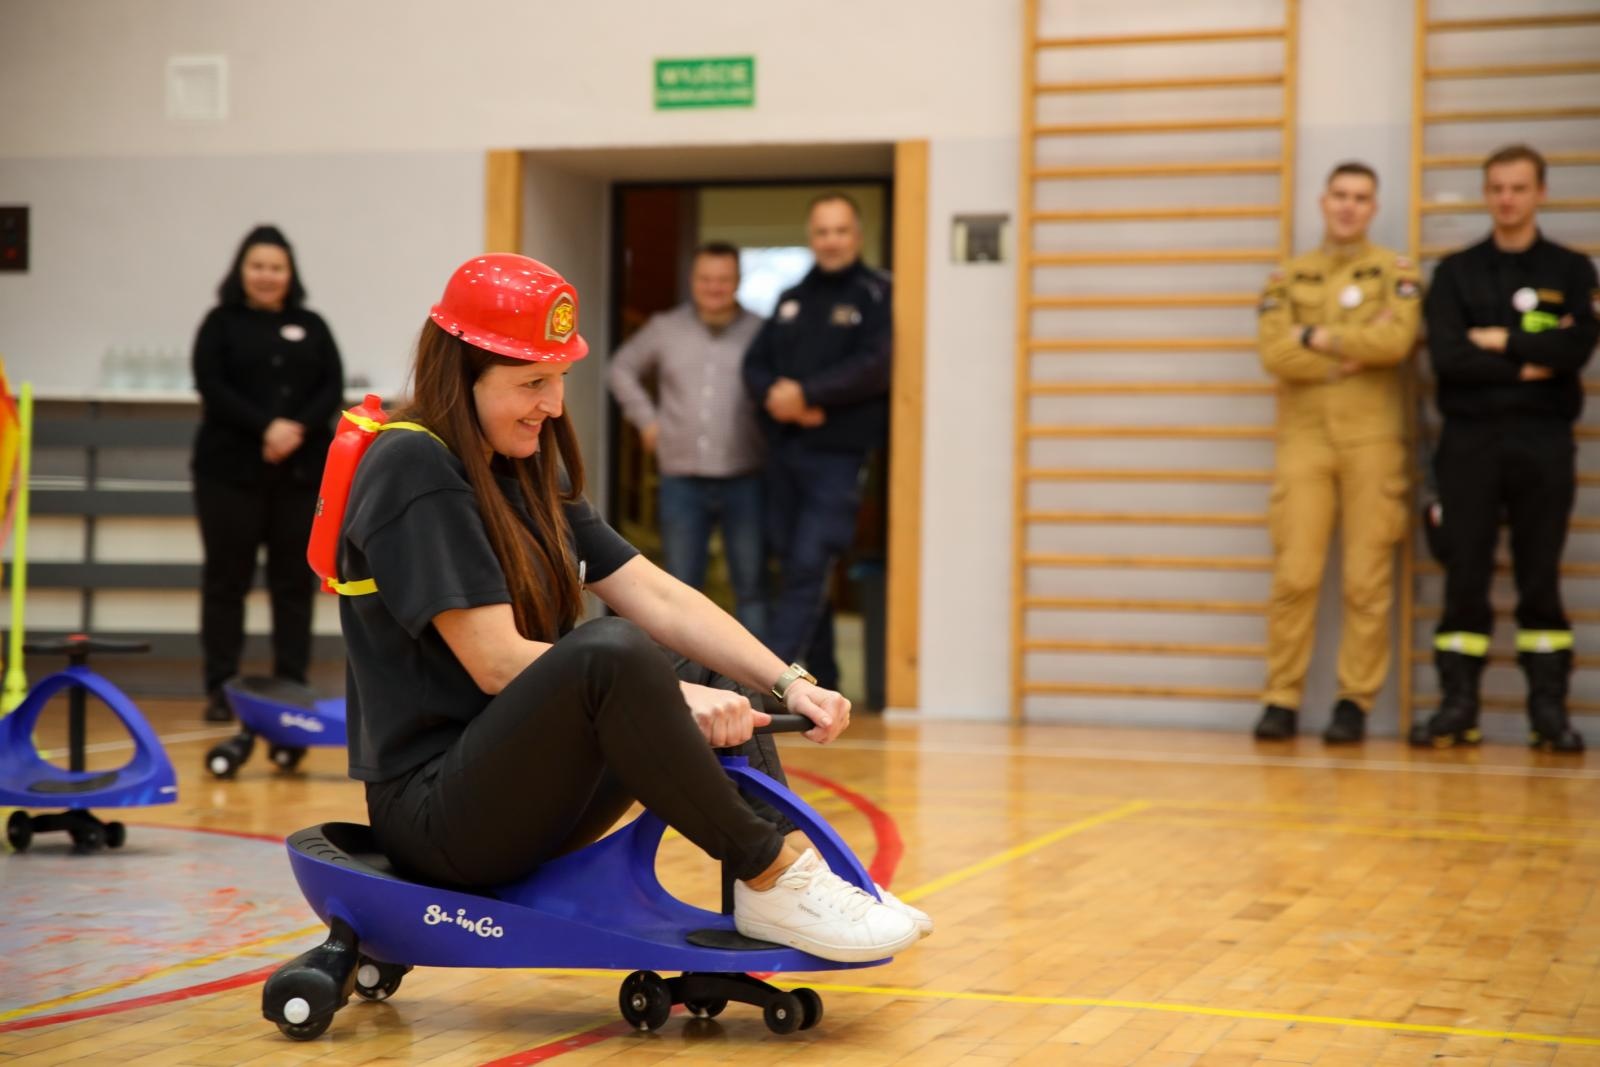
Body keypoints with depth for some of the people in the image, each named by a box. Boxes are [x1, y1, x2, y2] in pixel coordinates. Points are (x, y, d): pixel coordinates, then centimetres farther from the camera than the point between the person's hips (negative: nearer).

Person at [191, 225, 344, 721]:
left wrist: (298, 429, -15)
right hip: (231, 469, -2)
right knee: (227, 579, 2)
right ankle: (220, 690, 7)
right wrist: (265, 428, -19)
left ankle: (293, 687, 9)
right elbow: (212, 387, -8)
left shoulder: (311, 326, 12)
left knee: (295, 580, 4)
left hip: (301, 471, 2)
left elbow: (332, 388, 3)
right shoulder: (220, 323, 4)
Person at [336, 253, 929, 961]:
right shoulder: (412, 469, -13)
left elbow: (657, 597, 7)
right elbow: (498, 661, -20)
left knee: (714, 677, 9)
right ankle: (773, 882, -21)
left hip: (521, 791, 9)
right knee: (610, 652, -30)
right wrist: (675, 697, -23)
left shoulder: (526, 476, 14)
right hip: (432, 811, -9)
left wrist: (787, 684, -6)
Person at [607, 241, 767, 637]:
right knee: (682, 586, 8)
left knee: (751, 587, 1)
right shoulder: (666, 329, 8)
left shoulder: (760, 333, 0)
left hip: (744, 481, -2)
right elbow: (621, 369, 19)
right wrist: (646, 419, 10)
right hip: (681, 481, 2)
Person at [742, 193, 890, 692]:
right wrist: (775, 394, -11)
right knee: (792, 566, 9)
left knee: (808, 569, -11)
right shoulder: (791, 299, 16)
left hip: (838, 455, -6)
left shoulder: (876, 295, -2)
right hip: (783, 449, 6)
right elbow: (755, 363, 11)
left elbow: (874, 365, -14)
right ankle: (821, 681, 22)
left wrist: (806, 394, -16)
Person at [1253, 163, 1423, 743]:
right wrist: (1357, 350, -8)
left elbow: (1397, 339, -13)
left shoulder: (1395, 272, 7)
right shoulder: (1287, 277, 12)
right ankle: (1282, 699, 3)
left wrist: (1318, 336, -7)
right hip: (1303, 439, 1)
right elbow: (1275, 353, -4)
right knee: (1294, 575, -4)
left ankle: (1355, 701, 5)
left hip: (1372, 440, -1)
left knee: (1368, 581, -2)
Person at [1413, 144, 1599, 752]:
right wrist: (1525, 366, -10)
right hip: (1469, 440, 0)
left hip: (1543, 441, 0)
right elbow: (1445, 356, -6)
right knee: (1464, 577, 0)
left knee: (1541, 579, 2)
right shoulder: (1456, 273, 9)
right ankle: (1457, 707, 3)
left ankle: (1549, 709, 5)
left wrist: (1499, 341, -7)